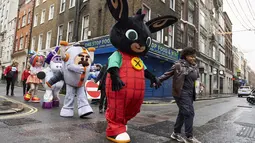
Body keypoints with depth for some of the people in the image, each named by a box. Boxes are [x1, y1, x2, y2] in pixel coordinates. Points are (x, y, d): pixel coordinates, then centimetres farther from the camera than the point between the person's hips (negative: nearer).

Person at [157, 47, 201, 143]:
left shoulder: (195, 67, 12)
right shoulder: (179, 65, -7)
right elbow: (167, 74, -5)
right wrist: (157, 80, -11)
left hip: (190, 93, 7)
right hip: (181, 92, -7)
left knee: (183, 113, 13)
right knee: (189, 113, -11)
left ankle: (176, 133, 27)